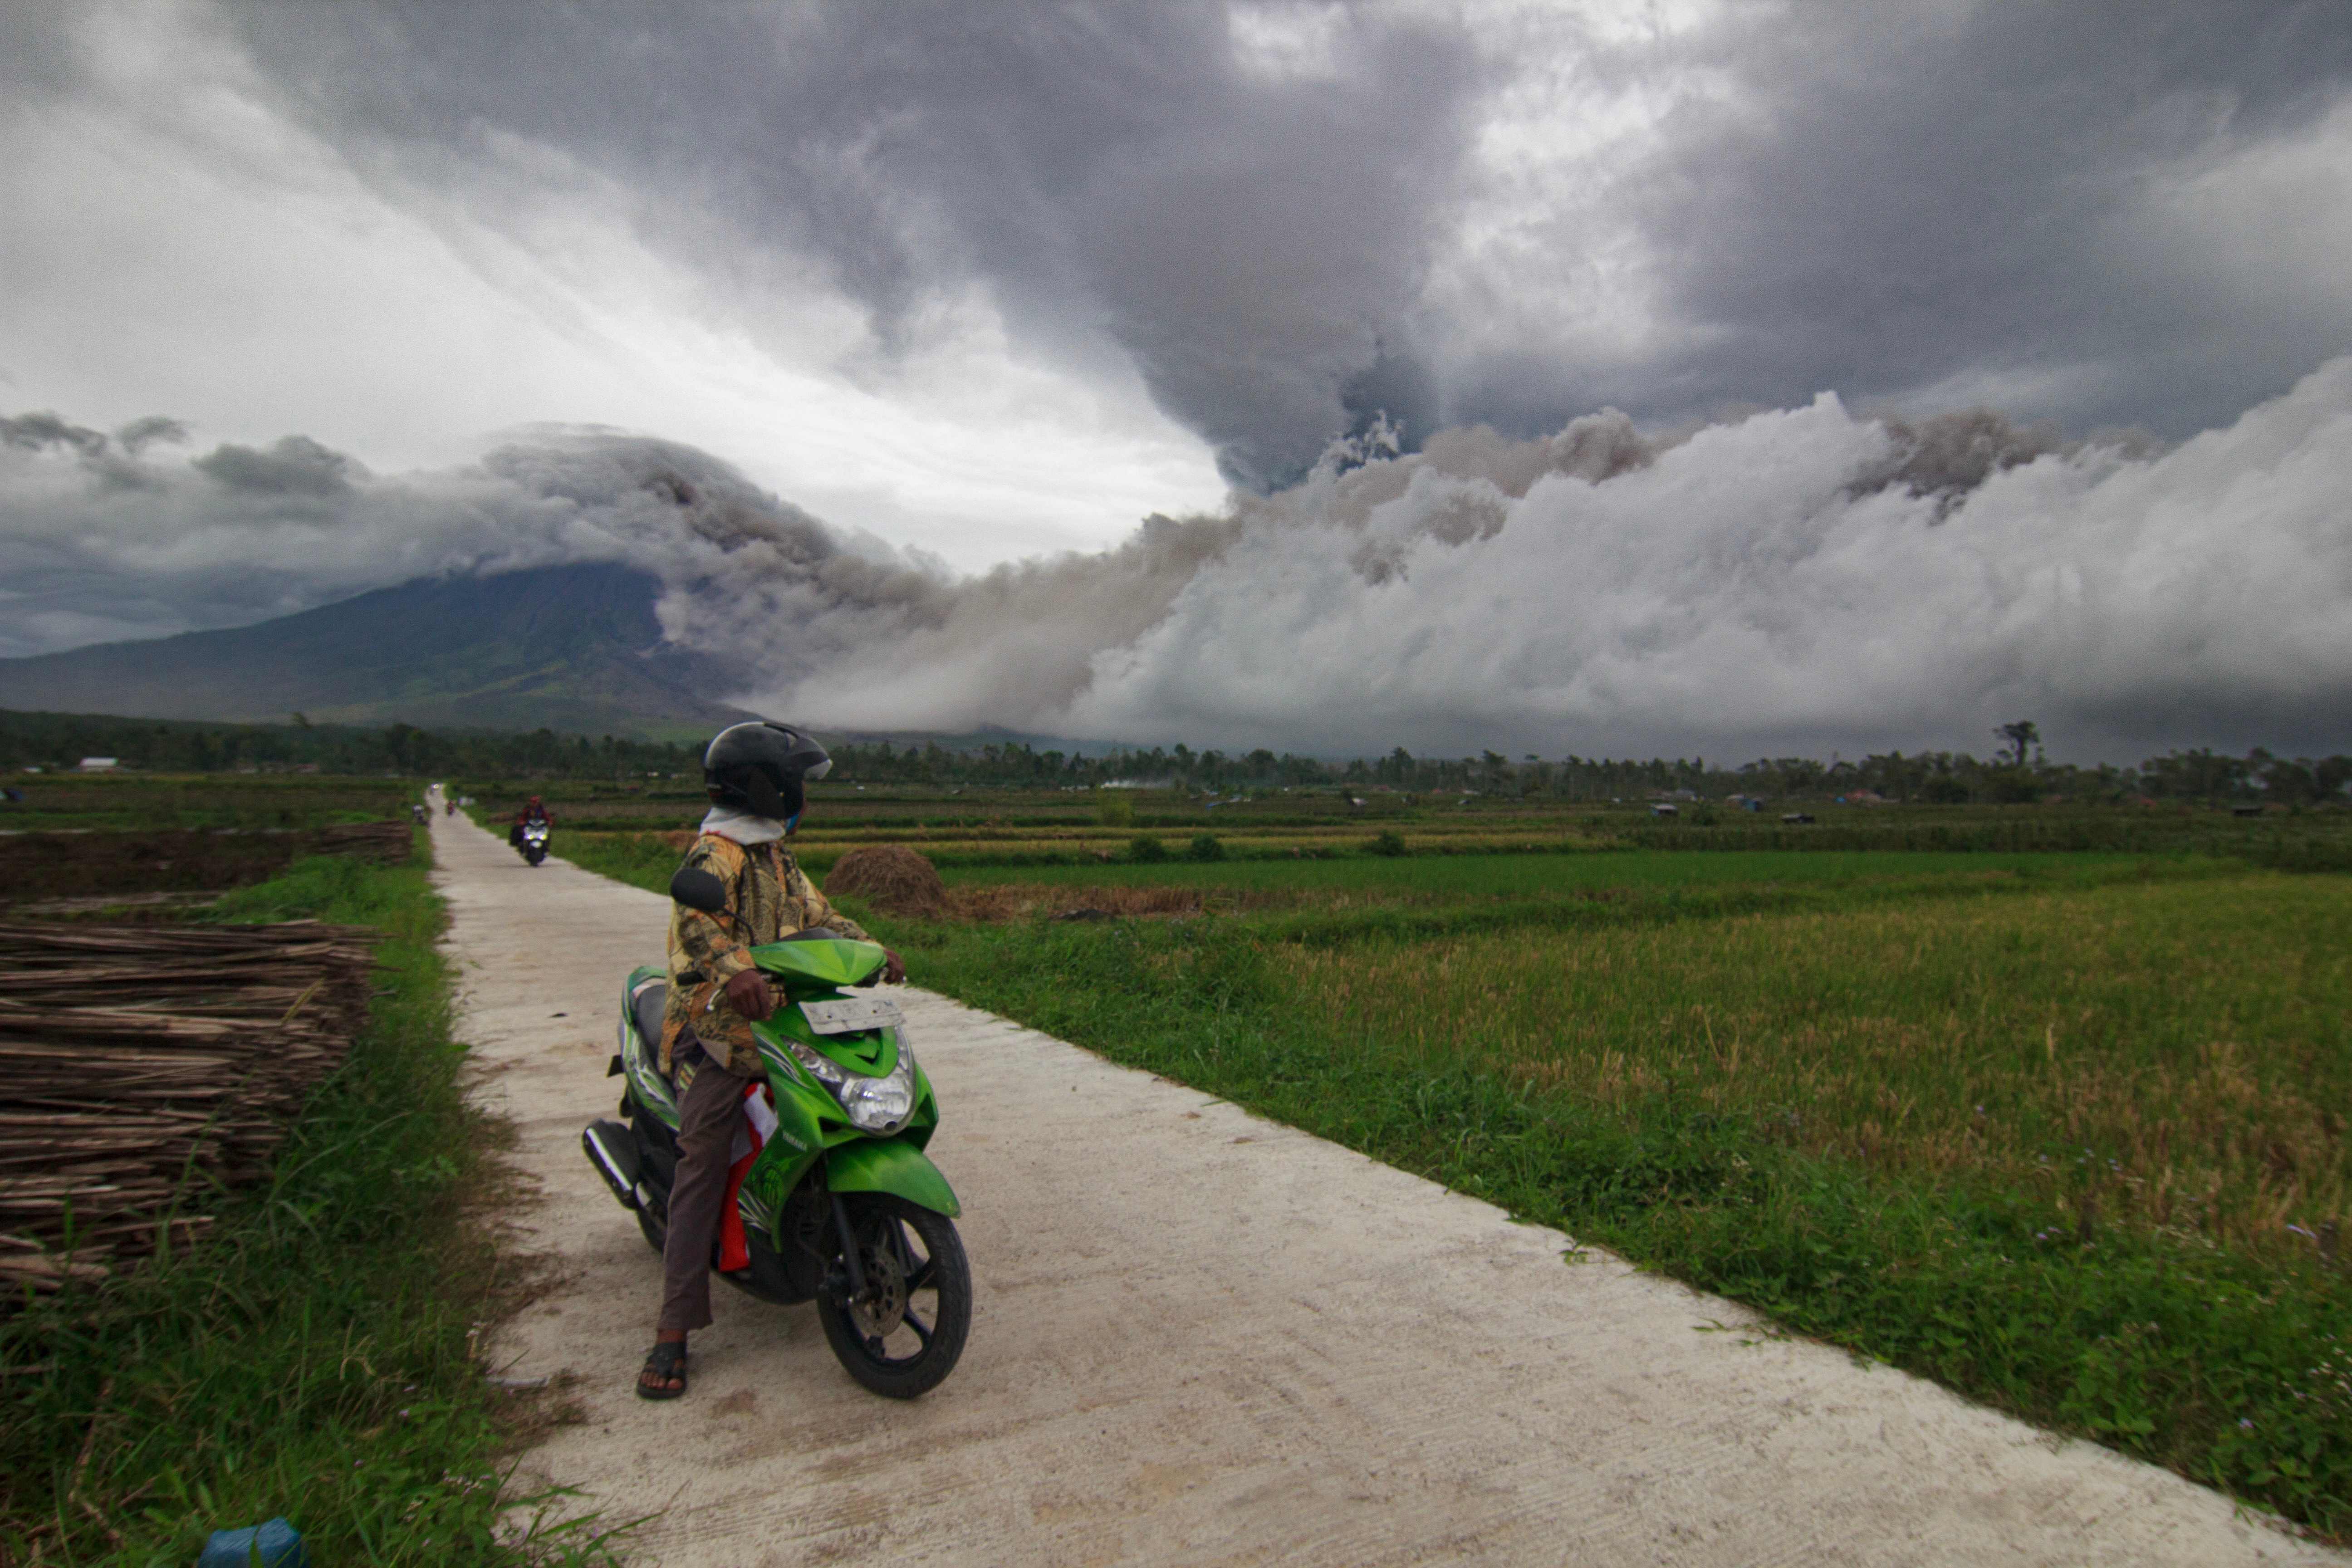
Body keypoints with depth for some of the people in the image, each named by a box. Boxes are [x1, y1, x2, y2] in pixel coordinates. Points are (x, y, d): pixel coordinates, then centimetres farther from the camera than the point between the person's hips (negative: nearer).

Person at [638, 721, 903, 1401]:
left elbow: (818, 914, 19)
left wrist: (874, 948, 3)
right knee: (702, 1172, -9)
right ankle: (673, 1332, -6)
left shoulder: (777, 857, 18)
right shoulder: (715, 853, -11)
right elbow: (696, 919, -29)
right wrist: (736, 971, -48)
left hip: (779, 1022, 8)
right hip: (718, 1036, -8)